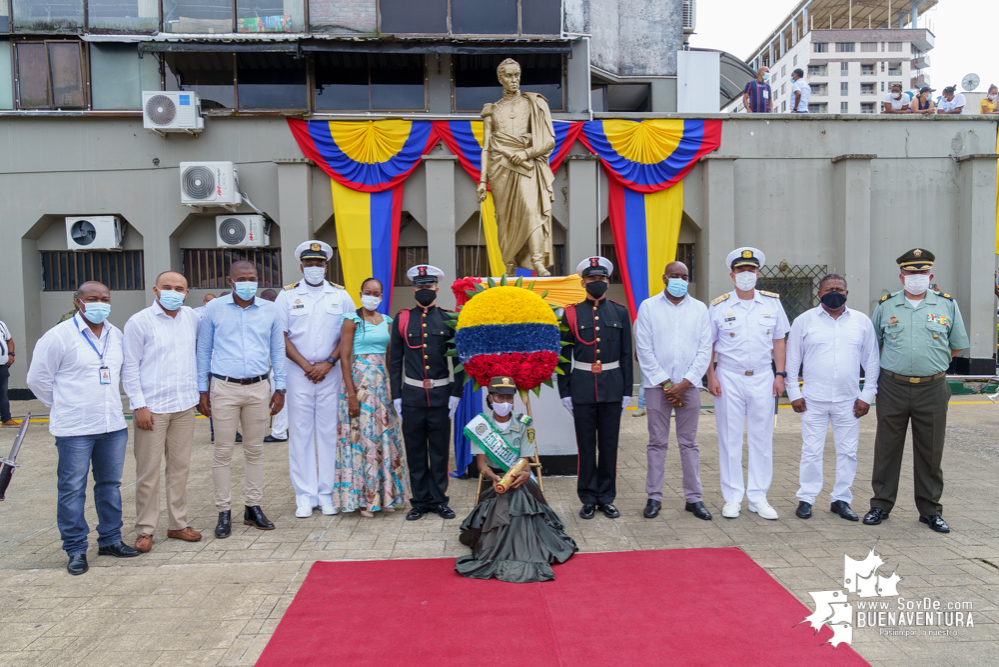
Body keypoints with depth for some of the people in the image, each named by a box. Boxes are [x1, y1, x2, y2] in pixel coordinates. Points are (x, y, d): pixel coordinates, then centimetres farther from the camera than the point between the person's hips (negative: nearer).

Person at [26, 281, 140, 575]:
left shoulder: (116, 335, 8)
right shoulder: (58, 336, -8)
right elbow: (37, 379, -2)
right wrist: (65, 406, 5)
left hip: (113, 426, 5)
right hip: (75, 429, -5)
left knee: (111, 484, 13)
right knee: (72, 489, 2)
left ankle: (110, 540, 25)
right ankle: (76, 550, 13)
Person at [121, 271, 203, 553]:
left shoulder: (193, 318, 6)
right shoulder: (139, 322, -4)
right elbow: (130, 367, -5)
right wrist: (139, 405, -10)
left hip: (185, 405, 4)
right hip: (152, 408, -4)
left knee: (180, 466, 11)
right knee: (148, 471, 1)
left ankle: (178, 523, 22)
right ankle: (145, 529, 13)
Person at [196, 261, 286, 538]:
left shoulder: (269, 310, 7)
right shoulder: (215, 309, 3)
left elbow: (277, 350, 11)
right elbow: (204, 351, 7)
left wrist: (280, 388, 6)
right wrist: (202, 390, 3)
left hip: (258, 388, 2)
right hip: (225, 388, -2)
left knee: (255, 450, 8)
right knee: (223, 451, 0)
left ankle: (253, 507, 18)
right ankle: (224, 512, 10)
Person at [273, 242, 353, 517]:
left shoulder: (340, 295, 7)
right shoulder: (287, 295, 5)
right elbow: (281, 335, 1)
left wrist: (327, 363, -8)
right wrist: (306, 365, -7)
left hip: (331, 372, 1)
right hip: (299, 372, 0)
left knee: (329, 432, 3)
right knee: (300, 433, 1)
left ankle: (327, 494, 13)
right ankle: (305, 496, 10)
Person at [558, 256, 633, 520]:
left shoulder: (620, 313, 6)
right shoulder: (571, 314, 1)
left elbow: (626, 355, 7)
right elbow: (564, 355, 2)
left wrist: (627, 390, 2)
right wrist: (565, 392, -2)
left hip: (612, 386, 1)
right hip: (582, 386, -1)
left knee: (609, 444, 8)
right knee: (586, 445, 5)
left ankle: (606, 498, 20)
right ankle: (589, 499, 17)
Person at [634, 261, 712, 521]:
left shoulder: (699, 309, 8)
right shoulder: (648, 307, 3)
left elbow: (705, 350, 3)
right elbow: (644, 349, -1)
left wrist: (684, 384, -7)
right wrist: (665, 383, -7)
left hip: (689, 385, 1)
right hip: (657, 384, -1)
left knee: (689, 443, 6)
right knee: (657, 443, 3)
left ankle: (694, 498, 14)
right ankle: (654, 497, 11)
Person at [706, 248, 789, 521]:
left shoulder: (772, 303, 6)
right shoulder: (718, 306, -1)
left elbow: (778, 341, 10)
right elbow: (708, 345, 2)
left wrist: (780, 374, 3)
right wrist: (711, 376, -6)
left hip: (762, 378, 2)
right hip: (729, 379, -2)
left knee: (762, 439, 6)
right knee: (729, 439, 3)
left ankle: (758, 497, 17)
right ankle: (732, 498, 13)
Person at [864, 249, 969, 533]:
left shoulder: (947, 304, 5)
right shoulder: (886, 305, 5)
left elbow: (957, 345, 12)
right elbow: (873, 344, 16)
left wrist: (931, 363, 9)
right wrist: (894, 364, 10)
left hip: (932, 390, 0)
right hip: (892, 388, 0)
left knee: (930, 452, 7)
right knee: (887, 448, 6)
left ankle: (930, 510, 20)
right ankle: (881, 505, 17)